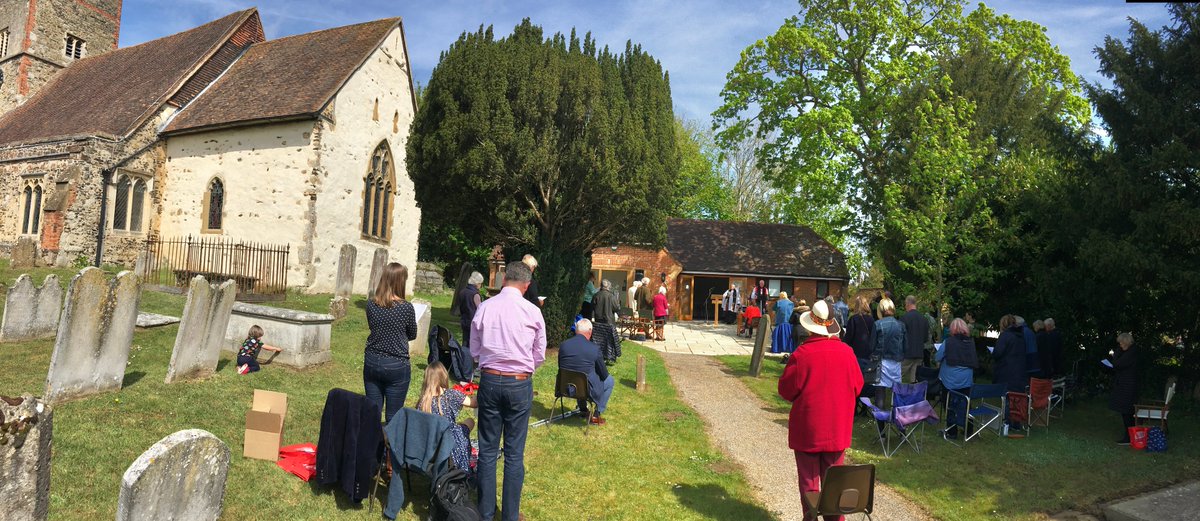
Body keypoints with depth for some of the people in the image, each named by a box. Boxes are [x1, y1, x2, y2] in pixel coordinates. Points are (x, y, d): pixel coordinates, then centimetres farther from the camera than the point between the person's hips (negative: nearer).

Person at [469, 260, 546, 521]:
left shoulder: (485, 307, -5)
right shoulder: (532, 311, -8)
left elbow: (474, 350, 5)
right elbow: (539, 355, 2)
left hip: (489, 380, 1)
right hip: (520, 384, -1)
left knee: (487, 450, 12)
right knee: (514, 453, 8)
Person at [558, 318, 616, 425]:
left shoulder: (563, 345, -6)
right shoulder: (594, 348, -16)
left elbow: (561, 368, 9)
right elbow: (604, 375, -5)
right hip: (587, 390, -5)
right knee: (610, 380, 20)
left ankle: (583, 410, 42)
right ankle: (597, 415, 21)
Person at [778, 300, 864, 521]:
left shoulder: (802, 353, -17)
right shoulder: (847, 352, -8)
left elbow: (786, 390, -9)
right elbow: (857, 387, 4)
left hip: (807, 428, -3)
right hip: (838, 428, 3)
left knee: (809, 482, 8)